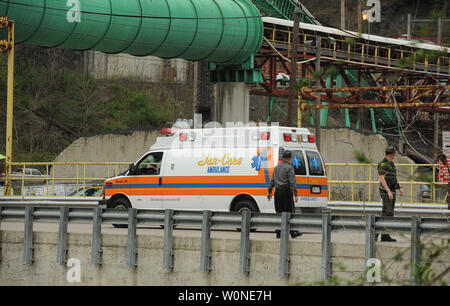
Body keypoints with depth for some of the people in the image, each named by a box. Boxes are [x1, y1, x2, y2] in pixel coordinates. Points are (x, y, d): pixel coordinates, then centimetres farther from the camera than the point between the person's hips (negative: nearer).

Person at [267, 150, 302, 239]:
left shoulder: (277, 167, 14)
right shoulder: (289, 167, -8)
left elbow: (272, 180, 19)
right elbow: (293, 181, -14)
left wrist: (269, 192, 25)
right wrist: (296, 194, -15)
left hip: (277, 191, 6)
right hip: (286, 191, -6)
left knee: (279, 212, 7)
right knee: (289, 212, -1)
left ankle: (279, 233, 5)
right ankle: (293, 233, 2)